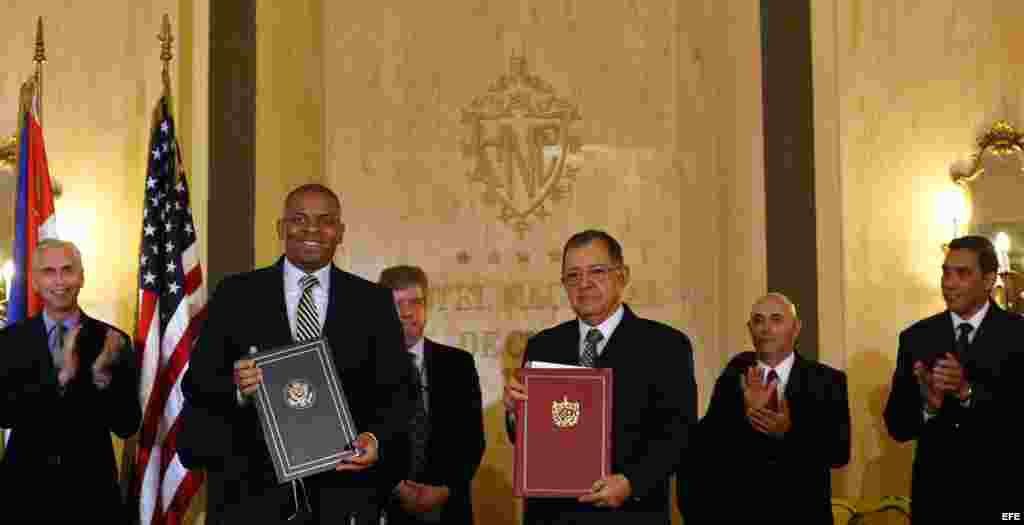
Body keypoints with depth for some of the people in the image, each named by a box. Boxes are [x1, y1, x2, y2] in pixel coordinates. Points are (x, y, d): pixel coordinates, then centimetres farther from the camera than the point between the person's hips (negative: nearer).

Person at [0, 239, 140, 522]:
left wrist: (103, 376, -24)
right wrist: (60, 377, -24)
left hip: (91, 491, -1)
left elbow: (127, 427, -8)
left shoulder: (112, 341, -5)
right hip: (26, 489, 1)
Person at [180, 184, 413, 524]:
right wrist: (235, 387, -22)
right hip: (252, 491, -1)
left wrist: (377, 439, -16)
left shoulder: (373, 301, 5)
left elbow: (395, 390, 2)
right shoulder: (236, 294, 2)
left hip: (342, 489, 1)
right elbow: (196, 382, -1)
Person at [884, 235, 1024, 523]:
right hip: (934, 494, 2)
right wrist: (928, 406, -20)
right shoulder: (915, 337, 1)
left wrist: (968, 392, -26)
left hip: (1001, 494, -2)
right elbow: (897, 425, -1)